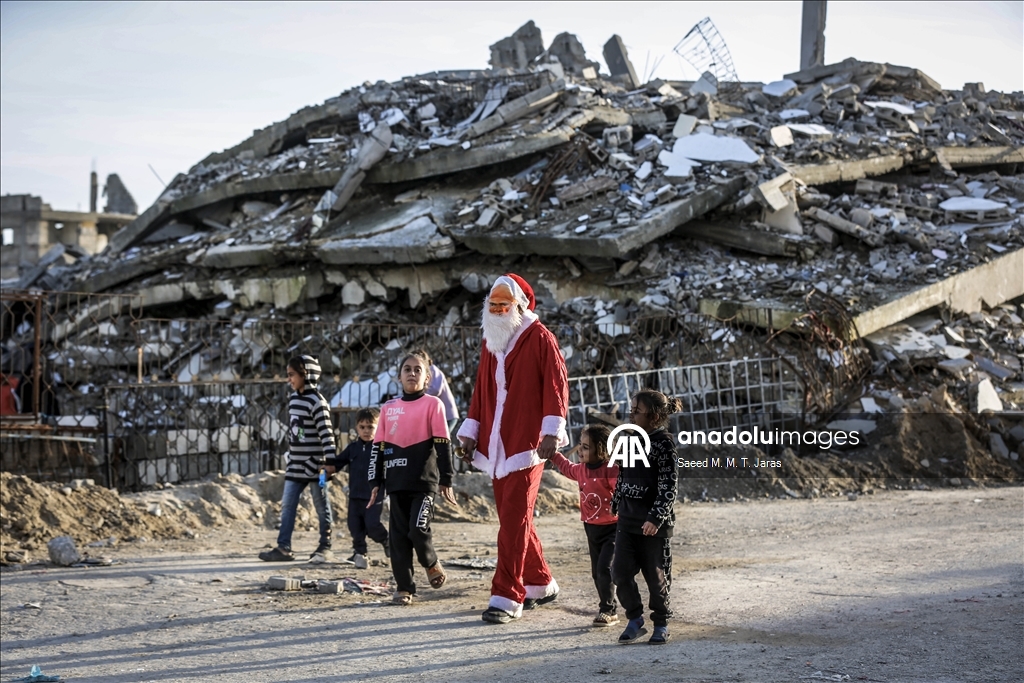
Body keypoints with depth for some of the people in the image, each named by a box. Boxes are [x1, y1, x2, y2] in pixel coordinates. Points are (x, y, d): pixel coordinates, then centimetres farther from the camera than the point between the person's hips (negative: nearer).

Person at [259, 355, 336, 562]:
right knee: (287, 505, 4)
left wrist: (330, 459, -28)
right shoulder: (293, 399, 11)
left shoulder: (316, 402, -14)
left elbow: (326, 432, -20)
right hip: (296, 464, 8)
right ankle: (284, 547, 5)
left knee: (321, 506, 3)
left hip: (314, 463, -8)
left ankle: (325, 547, 11)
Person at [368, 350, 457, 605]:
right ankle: (404, 587, 8)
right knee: (399, 535, 2)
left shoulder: (432, 404, 0)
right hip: (396, 482, 4)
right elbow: (378, 447, 14)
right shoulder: (389, 408, 12)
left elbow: (443, 445, -2)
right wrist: (375, 482, 11)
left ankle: (431, 564, 15)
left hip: (424, 480, -4)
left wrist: (445, 480, -5)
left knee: (418, 529, -14)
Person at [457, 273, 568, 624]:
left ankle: (507, 597, -11)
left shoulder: (539, 338, -5)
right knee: (514, 519, 12)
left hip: (526, 443, -7)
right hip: (496, 445, 7)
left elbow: (556, 385, -11)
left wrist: (551, 431, -18)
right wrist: (470, 432, 14)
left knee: (514, 519, -11)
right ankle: (540, 584, 26)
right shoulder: (491, 342, 16)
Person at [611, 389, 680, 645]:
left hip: (654, 522, -6)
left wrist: (656, 518, -22)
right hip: (627, 519, 6)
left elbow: (668, 486, -16)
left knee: (656, 575, 3)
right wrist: (617, 504, 20)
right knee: (620, 571, 0)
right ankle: (635, 620, 14)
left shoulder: (663, 443, -12)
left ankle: (661, 624, 18)